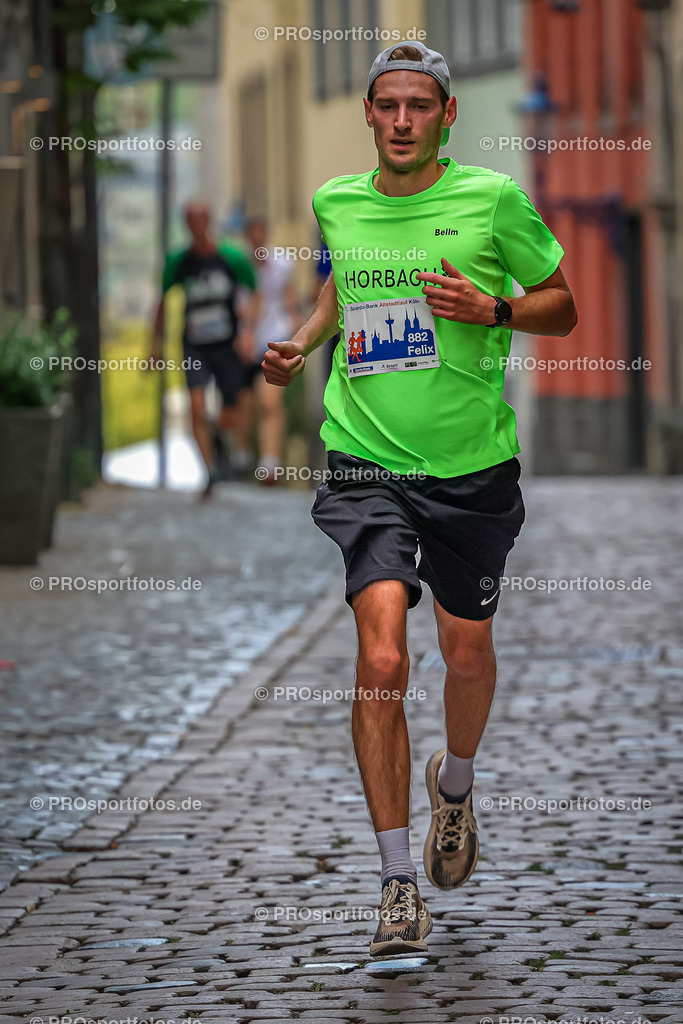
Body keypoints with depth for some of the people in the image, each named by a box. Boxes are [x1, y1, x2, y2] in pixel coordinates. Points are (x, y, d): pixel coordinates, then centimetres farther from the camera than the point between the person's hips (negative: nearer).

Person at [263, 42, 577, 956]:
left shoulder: (492, 198, -4)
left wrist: (493, 309, -14)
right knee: (381, 657, -15)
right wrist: (303, 343, 8)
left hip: (473, 467, 0)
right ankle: (398, 881, -10)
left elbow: (562, 306, 4)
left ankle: (455, 784, 48)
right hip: (366, 462, 0)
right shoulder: (336, 204, 6)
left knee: (467, 650, 13)